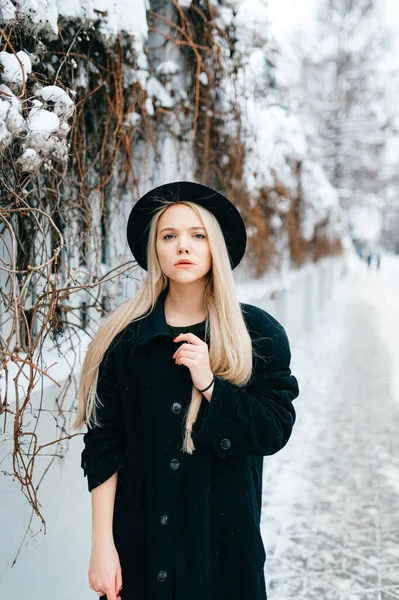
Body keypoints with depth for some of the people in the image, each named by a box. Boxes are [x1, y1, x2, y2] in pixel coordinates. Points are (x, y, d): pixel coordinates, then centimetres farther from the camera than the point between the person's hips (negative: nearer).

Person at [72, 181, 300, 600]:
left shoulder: (259, 333, -4)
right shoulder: (125, 337, -5)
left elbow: (276, 430, -7)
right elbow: (104, 446, -4)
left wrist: (210, 384, -19)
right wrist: (102, 543, -8)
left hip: (223, 532, 1)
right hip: (140, 535, 0)